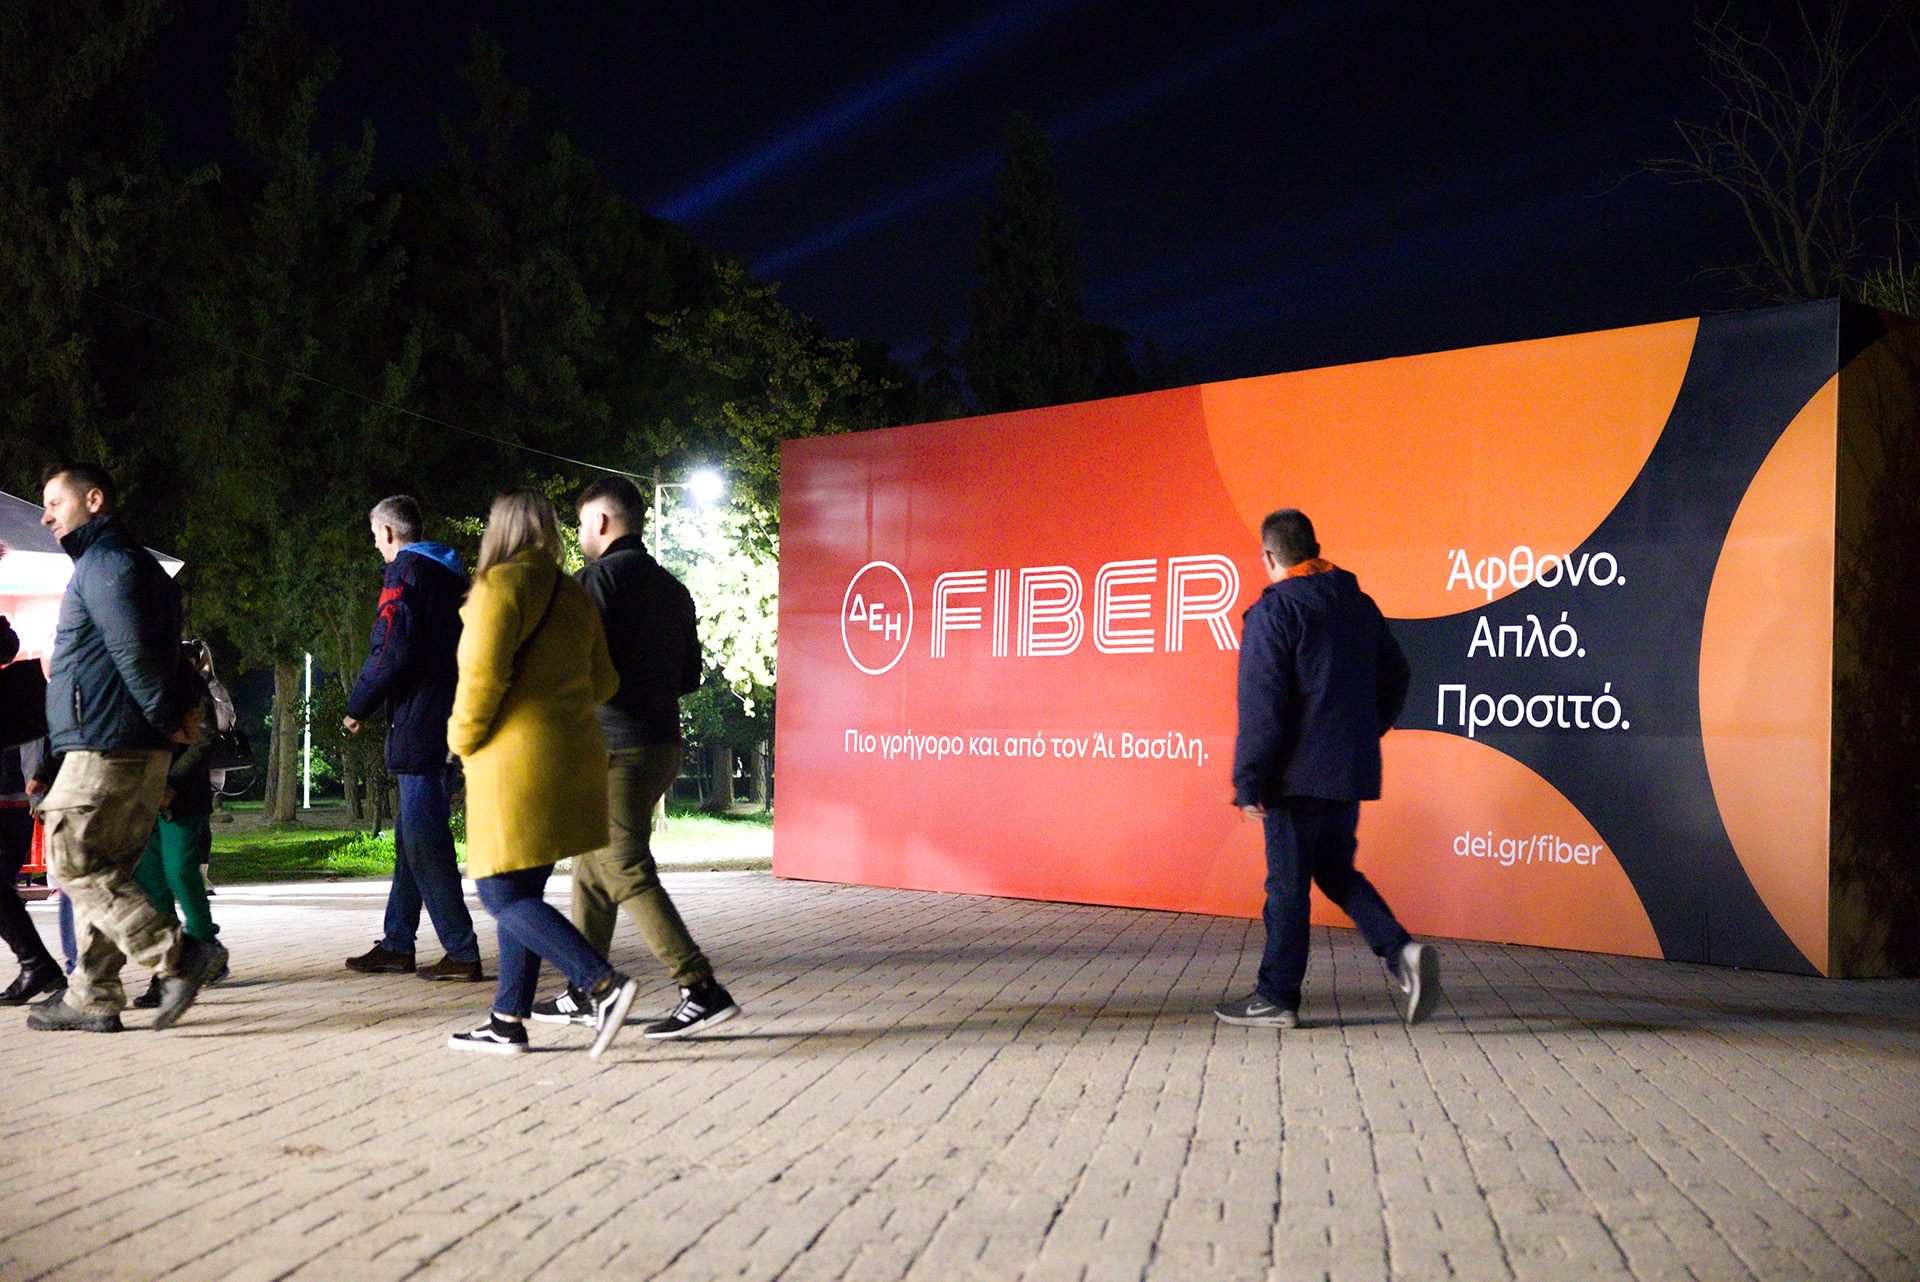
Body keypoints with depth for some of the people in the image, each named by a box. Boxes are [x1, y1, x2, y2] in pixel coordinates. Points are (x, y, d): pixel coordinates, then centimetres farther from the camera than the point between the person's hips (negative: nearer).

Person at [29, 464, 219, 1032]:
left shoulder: (106, 563, -8)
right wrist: (180, 710, 9)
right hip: (138, 750, 10)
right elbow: (160, 652, 23)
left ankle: (179, 956, -14)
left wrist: (167, 720, -11)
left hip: (106, 747, -10)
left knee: (75, 865, -7)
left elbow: (134, 651, -18)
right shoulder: (130, 563, 24)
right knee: (101, 869, 11)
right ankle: (92, 998, 14)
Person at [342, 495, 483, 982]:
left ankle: (462, 953, -8)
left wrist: (356, 706, -7)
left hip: (416, 723, -10)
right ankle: (397, 945, 23)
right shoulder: (451, 574, 18)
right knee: (412, 836, 16)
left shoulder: (404, 572, -9)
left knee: (423, 839, -8)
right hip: (450, 719, 10)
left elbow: (393, 652, -19)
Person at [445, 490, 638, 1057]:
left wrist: (463, 738, -4)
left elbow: (483, 674, -19)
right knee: (521, 892, 14)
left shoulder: (500, 586, -10)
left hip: (517, 760, -8)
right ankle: (508, 1023, 17)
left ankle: (604, 984, -15)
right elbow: (602, 681, 16)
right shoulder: (574, 595, 13)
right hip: (572, 752, 8)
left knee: (503, 895, -3)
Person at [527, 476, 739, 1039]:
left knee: (629, 873, -9)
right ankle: (586, 992, 23)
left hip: (619, 748, -9)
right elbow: (690, 676, 17)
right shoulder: (672, 587, 16)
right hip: (662, 742, 9)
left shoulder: (600, 577, -9)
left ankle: (703, 991, -13)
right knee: (593, 863, 17)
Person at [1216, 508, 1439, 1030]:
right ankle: (1400, 949, 0)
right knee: (1337, 872, 19)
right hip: (1352, 770, 7)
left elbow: (1261, 706, -17)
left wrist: (1248, 782, -13)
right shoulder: (1358, 603, 10)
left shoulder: (1273, 611, -12)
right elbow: (1394, 677, 17)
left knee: (1287, 884, 2)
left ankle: (1276, 997, 11)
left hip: (1298, 773, -7)